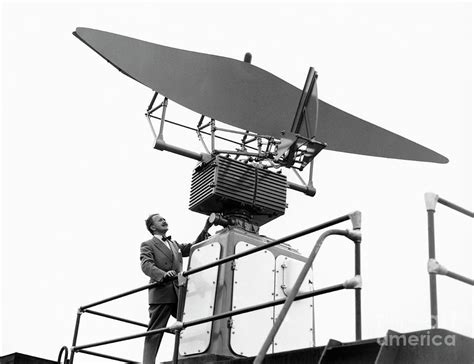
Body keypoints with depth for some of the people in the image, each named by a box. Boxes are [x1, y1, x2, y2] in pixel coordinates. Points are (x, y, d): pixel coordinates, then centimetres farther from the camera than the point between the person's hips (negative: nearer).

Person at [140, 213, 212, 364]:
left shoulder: (174, 244, 27)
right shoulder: (147, 245, 5)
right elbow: (146, 265, -10)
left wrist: (205, 230, 8)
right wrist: (163, 274, -28)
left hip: (179, 293, 6)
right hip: (161, 293, -6)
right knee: (154, 333, -7)